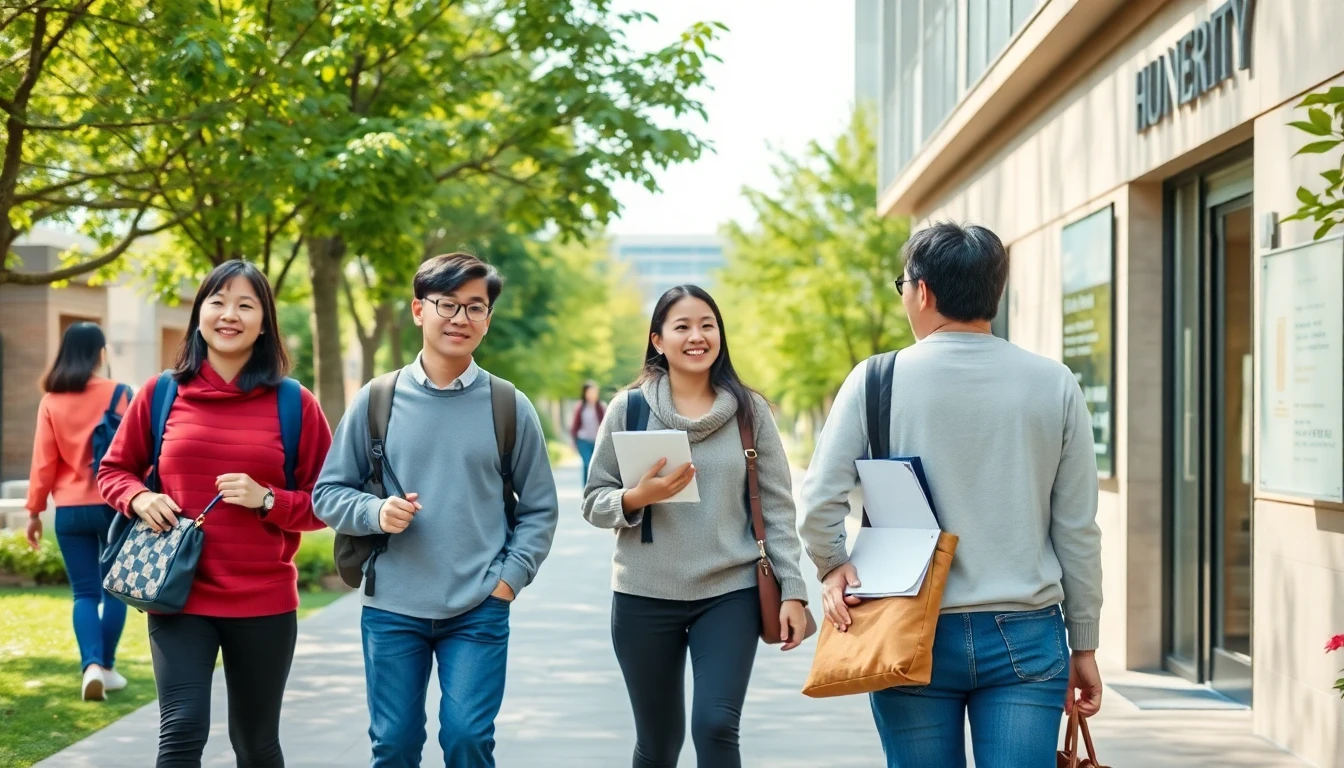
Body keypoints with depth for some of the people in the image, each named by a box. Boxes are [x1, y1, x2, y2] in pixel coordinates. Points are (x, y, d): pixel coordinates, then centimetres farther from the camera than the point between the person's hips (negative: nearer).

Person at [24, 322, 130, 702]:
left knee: (84, 592, 6)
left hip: (70, 510, 2)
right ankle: (106, 666, 12)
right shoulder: (118, 394, -5)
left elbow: (44, 460, 1)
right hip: (114, 505, -2)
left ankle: (91, 665, -12)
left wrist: (34, 510, 8)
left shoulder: (51, 401, 1)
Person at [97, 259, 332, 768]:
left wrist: (267, 499, -14)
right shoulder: (161, 393, 3)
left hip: (265, 602, 1)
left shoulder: (294, 404, 0)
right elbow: (113, 471, 14)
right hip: (179, 595, 0)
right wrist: (139, 499, -7)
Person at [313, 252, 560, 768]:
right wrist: (375, 512, -14)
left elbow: (540, 508, 7)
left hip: (479, 611, -1)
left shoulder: (510, 407, 2)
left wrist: (510, 576, -5)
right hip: (391, 609, 1)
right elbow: (329, 493, 5)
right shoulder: (377, 401, 1)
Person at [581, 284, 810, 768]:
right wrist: (638, 498, -17)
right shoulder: (629, 409, 0)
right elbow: (593, 502, 3)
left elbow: (776, 507, 3)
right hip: (644, 598, 1)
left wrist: (792, 590, -2)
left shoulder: (749, 409, 2)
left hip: (731, 594, -1)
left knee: (716, 728, -15)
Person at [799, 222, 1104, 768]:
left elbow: (820, 501, -9)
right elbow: (1077, 529, 5)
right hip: (1025, 638, 1)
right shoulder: (1053, 385, 2)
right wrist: (1083, 645, 12)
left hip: (912, 636, -1)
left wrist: (833, 567, 10)